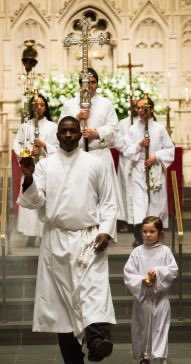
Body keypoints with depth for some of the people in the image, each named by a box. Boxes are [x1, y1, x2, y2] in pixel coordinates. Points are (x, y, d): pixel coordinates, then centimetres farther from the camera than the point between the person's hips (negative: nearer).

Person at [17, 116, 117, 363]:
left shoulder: (95, 163, 7)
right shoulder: (45, 164, 9)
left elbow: (108, 202, 6)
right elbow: (36, 201, 0)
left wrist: (106, 231, -8)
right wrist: (29, 178, -17)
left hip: (89, 238, -2)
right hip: (56, 240, 2)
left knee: (94, 287, -23)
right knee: (61, 298, 3)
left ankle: (97, 339, -44)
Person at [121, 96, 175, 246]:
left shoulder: (160, 128, 0)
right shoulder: (133, 129, 3)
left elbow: (170, 149, 1)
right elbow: (126, 151, 1)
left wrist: (156, 156, -12)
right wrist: (139, 145, -14)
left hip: (156, 170, 0)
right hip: (139, 170, 0)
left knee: (156, 200, 6)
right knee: (139, 200, -9)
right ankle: (138, 236, -14)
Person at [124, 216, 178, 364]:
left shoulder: (165, 251, -3)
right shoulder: (137, 252, -1)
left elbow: (173, 270, -5)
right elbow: (128, 273, -4)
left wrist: (158, 272, -19)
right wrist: (141, 280, -19)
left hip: (160, 297, -1)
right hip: (142, 296, 2)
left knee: (160, 327, -1)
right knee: (142, 327, 10)